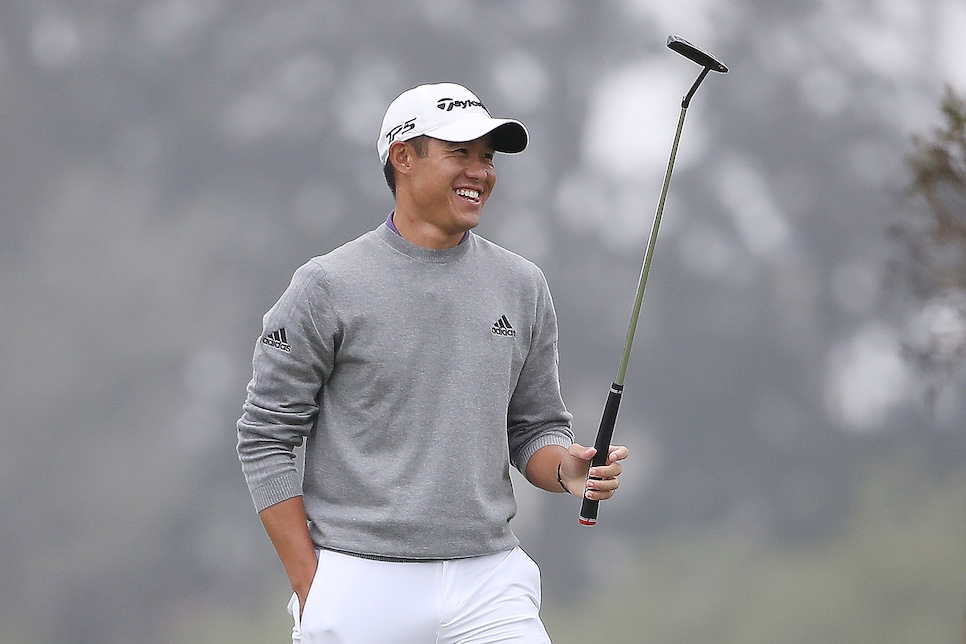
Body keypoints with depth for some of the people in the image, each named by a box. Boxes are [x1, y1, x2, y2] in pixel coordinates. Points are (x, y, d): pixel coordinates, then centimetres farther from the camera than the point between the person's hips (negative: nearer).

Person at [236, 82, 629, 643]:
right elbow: (267, 439, -1)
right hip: (361, 589, -3)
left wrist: (565, 468, -7)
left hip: (490, 582, 3)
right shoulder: (330, 287, -2)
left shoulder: (523, 287, 11)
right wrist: (309, 586, -7)